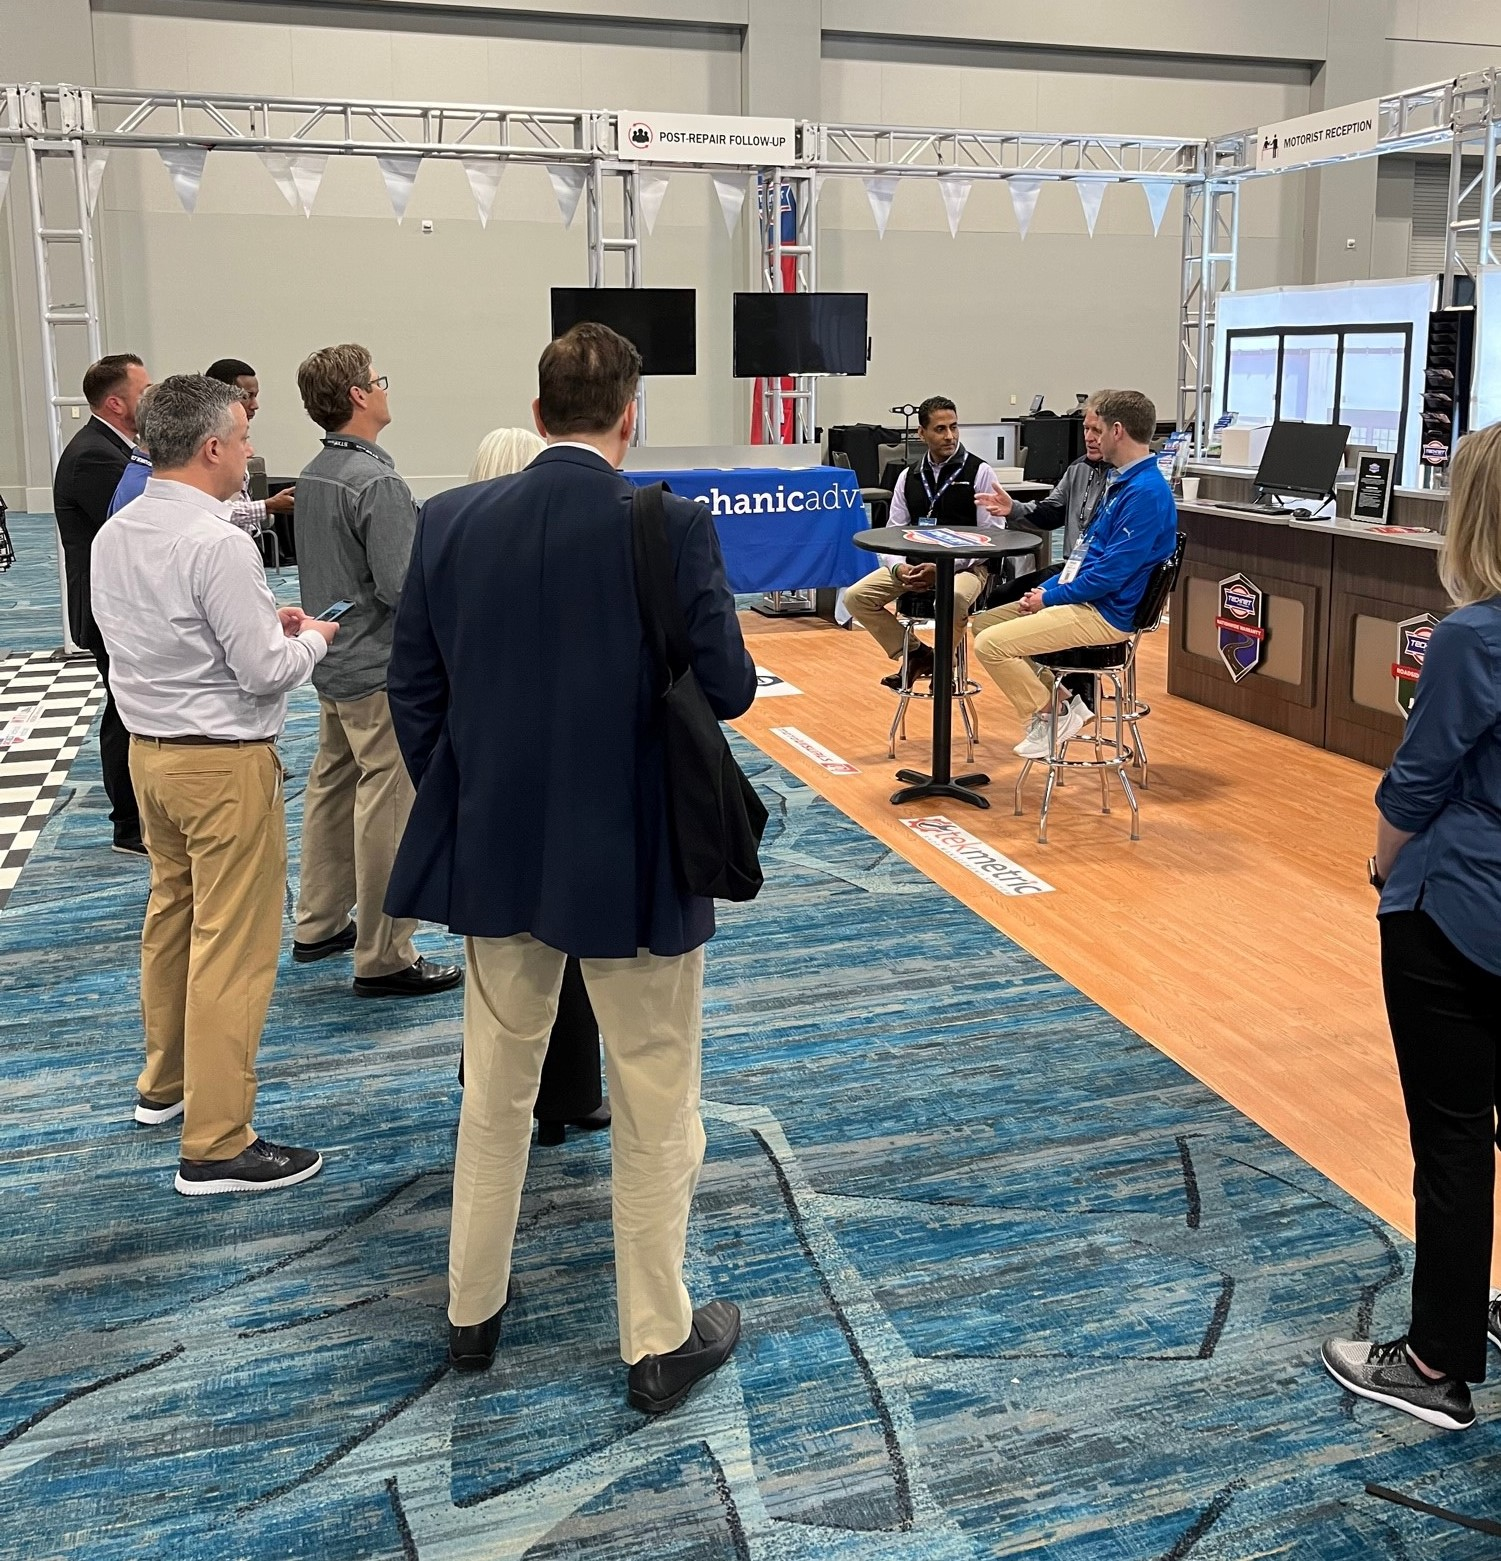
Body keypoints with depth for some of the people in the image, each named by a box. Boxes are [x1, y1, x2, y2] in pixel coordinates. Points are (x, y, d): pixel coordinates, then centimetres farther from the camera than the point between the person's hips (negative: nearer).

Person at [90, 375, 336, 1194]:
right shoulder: (218, 545, -22)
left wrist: (263, 622, 12)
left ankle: (165, 1080, 39)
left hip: (148, 749, 9)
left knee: (172, 913, 23)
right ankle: (216, 1144, 5)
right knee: (232, 946, -2)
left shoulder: (113, 535, 5)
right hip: (224, 762, -9)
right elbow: (266, 673, -20)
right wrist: (311, 638, 0)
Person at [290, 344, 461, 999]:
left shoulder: (312, 475, 9)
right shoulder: (376, 482, -20)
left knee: (332, 788, 18)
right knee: (387, 810, -4)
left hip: (333, 665, 10)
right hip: (380, 670, -10)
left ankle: (319, 926, 30)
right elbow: (402, 585, -24)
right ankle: (383, 958, 3)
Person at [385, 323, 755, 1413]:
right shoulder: (674, 528, -16)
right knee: (656, 1112, 12)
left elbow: (414, 690, 2)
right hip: (634, 864, -4)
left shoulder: (450, 522, -3)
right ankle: (660, 1343, 25)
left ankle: (474, 1311, 37)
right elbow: (728, 690, -13)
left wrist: (460, 810, 14)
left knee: (495, 1092, 21)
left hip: (495, 853, 4)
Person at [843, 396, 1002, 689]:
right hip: (913, 564, 5)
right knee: (856, 597, -13)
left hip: (965, 566, -5)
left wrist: (942, 568, -20)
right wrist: (897, 567, -15)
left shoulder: (979, 473, -3)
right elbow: (894, 532, 9)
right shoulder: (909, 477, 11)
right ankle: (915, 654, 6)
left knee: (952, 597, -40)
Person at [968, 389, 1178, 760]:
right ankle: (1063, 701, 10)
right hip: (1084, 600, 11)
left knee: (990, 644, -20)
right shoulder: (1124, 481, 13)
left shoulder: (1146, 492, -20)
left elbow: (1109, 575, -23)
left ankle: (1050, 715, -1)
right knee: (984, 622, 12)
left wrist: (1049, 598, -12)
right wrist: (1047, 587, 7)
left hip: (1104, 614, -11)